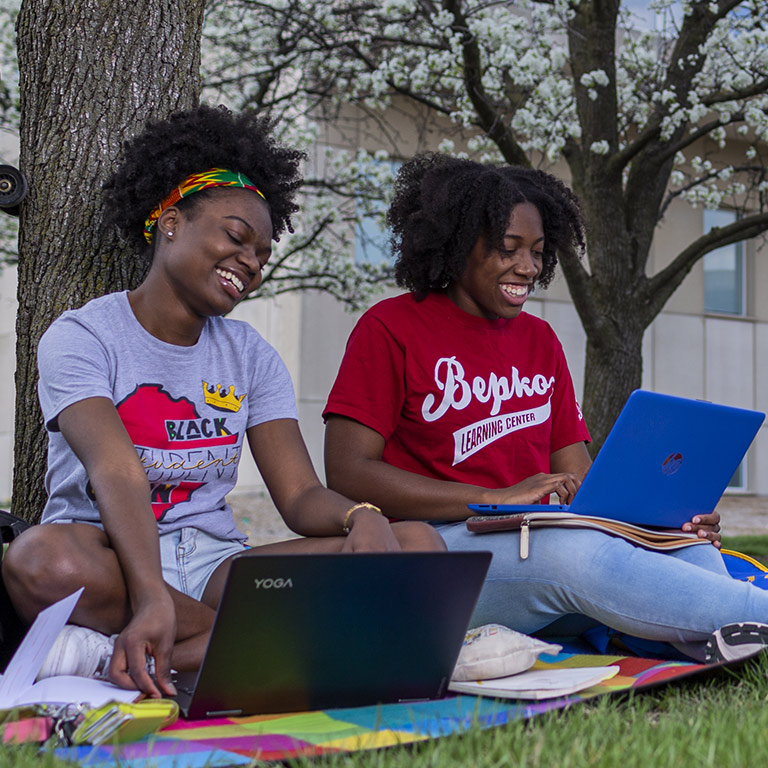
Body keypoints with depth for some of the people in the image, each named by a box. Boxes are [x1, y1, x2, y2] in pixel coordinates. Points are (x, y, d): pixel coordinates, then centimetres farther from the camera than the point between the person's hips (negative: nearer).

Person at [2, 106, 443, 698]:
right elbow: (117, 474, -20)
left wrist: (361, 516, -22)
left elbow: (301, 495, 2)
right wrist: (152, 598, -37)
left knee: (419, 545, -17)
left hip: (215, 562, 5)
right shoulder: (82, 338, -3)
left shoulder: (250, 355, 12)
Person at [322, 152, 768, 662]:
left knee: (690, 551, -22)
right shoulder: (391, 328, 0)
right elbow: (347, 473, -10)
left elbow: (578, 477, 14)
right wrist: (497, 499, -17)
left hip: (543, 537, 6)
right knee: (580, 554, -35)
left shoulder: (541, 341, 19)